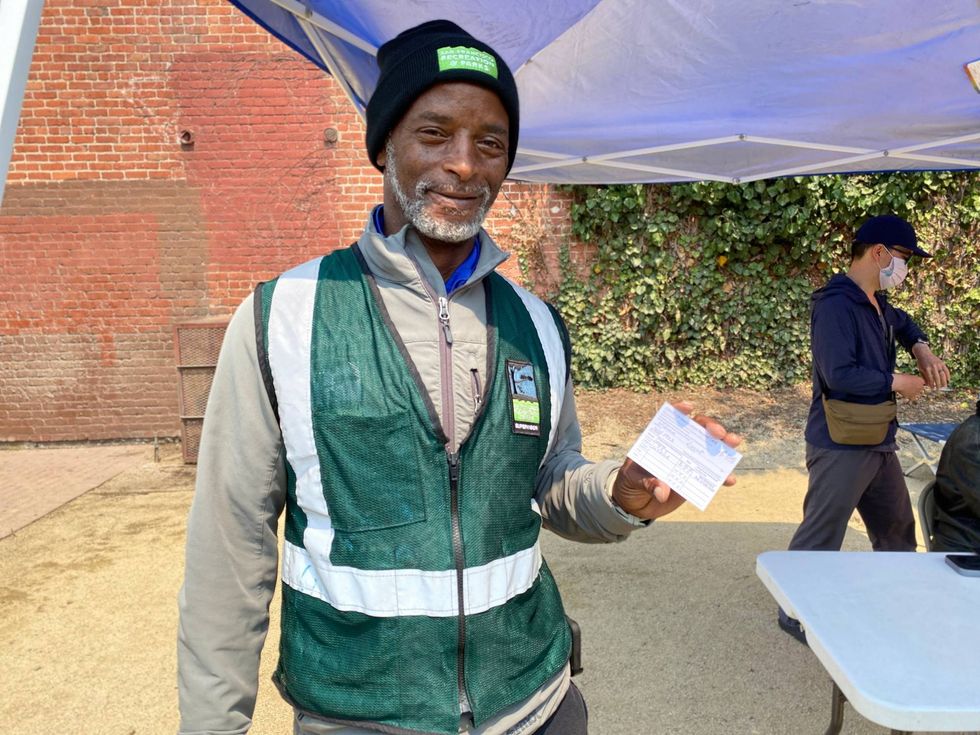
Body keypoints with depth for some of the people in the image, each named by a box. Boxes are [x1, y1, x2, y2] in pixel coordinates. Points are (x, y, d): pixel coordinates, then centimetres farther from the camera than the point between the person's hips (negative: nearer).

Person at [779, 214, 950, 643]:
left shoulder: (876, 303, 10)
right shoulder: (836, 304, -20)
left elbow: (902, 323, 33)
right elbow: (839, 373, -28)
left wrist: (921, 350, 12)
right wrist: (897, 383, -15)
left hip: (879, 443, 10)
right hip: (841, 447, -10)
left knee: (897, 528, 21)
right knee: (820, 537, 1)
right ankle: (796, 613, 16)